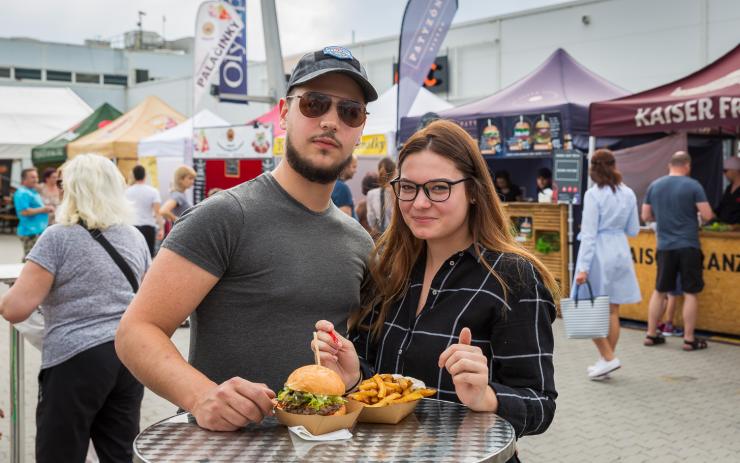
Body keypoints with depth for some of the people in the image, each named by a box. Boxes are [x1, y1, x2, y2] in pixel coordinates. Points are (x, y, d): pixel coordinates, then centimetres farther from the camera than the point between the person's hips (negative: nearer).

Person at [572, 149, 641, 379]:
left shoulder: (593, 195, -12)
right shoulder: (628, 194, 4)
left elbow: (589, 234, -15)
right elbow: (633, 230, 10)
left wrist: (583, 267, -14)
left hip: (599, 254, -6)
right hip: (620, 251, 6)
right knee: (612, 311, 11)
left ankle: (608, 357, -1)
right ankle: (606, 360, 18)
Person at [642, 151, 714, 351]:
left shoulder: (654, 186, 4)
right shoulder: (693, 185, -8)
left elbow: (646, 216, 9)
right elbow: (707, 215, -10)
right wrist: (695, 214, 11)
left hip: (665, 247, 4)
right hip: (688, 246, -4)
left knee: (659, 291, 13)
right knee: (690, 293, 3)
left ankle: (651, 335, 18)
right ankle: (689, 339, 6)